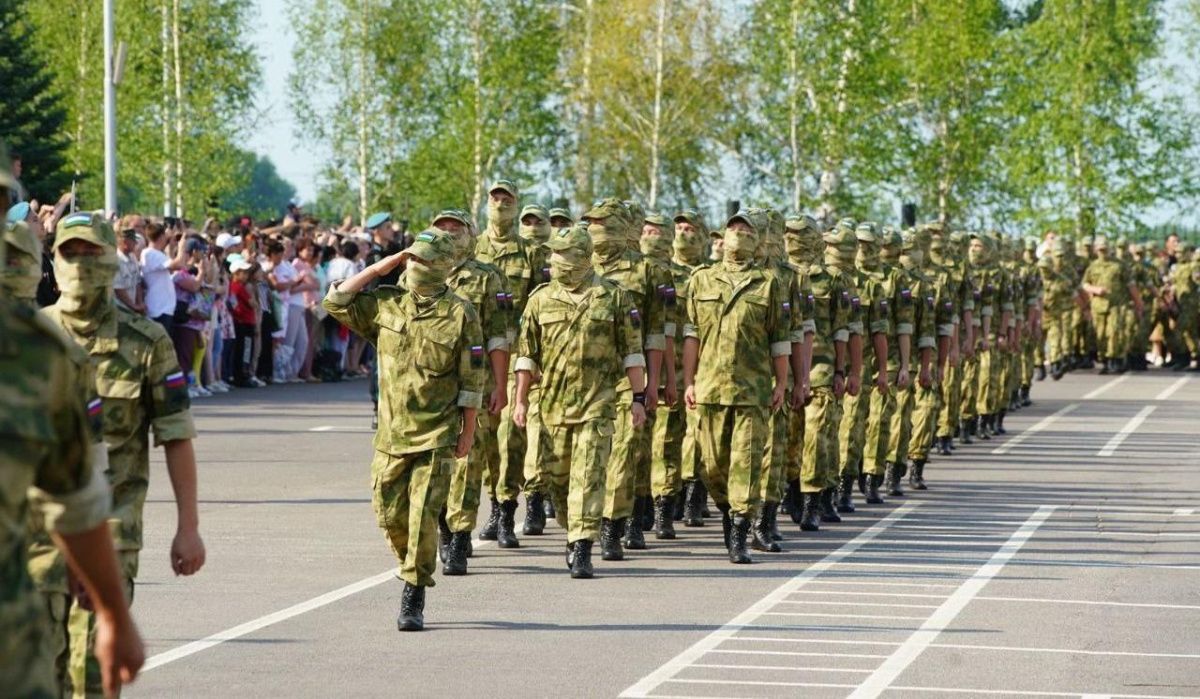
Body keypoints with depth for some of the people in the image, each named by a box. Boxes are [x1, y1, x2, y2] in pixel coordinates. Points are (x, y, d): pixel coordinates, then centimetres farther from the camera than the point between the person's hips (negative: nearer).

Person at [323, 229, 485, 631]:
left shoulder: (459, 314, -6)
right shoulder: (386, 304, 6)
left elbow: (472, 381, -3)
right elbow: (336, 301, 3)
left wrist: (467, 432, -4)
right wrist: (380, 269, 1)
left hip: (436, 436, -4)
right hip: (391, 433, 4)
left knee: (422, 517, -9)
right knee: (390, 515, 7)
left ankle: (414, 598, 0)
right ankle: (414, 571, 32)